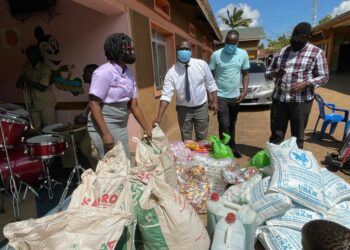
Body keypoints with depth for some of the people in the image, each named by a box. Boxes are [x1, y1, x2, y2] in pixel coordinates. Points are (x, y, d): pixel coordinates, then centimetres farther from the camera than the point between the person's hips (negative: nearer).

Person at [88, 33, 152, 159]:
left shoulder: (128, 73, 6)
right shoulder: (104, 72, -17)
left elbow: (134, 105, 8)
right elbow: (93, 104, -18)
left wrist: (147, 128, 6)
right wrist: (105, 133, -23)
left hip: (122, 126, 7)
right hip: (103, 126, -7)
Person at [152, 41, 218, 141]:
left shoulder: (202, 64, -9)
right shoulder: (172, 72, -14)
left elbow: (210, 84, 1)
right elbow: (166, 95, -19)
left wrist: (215, 101, -4)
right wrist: (159, 117, -27)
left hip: (201, 107, 1)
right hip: (184, 109, -1)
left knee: (202, 138, 15)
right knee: (186, 140, 11)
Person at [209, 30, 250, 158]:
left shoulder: (243, 54, 2)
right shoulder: (216, 55, -6)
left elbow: (245, 73, 8)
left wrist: (245, 91, -4)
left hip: (235, 96, 3)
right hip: (220, 96, -3)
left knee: (232, 124, 15)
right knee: (224, 125, -5)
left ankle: (232, 147, 30)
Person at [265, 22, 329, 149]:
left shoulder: (317, 52, 1)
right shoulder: (281, 52, 11)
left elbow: (323, 76, 1)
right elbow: (267, 72, 14)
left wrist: (305, 84, -18)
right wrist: (274, 73, -11)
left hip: (301, 101, -2)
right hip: (278, 99, 3)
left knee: (297, 135, 8)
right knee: (276, 134, 8)